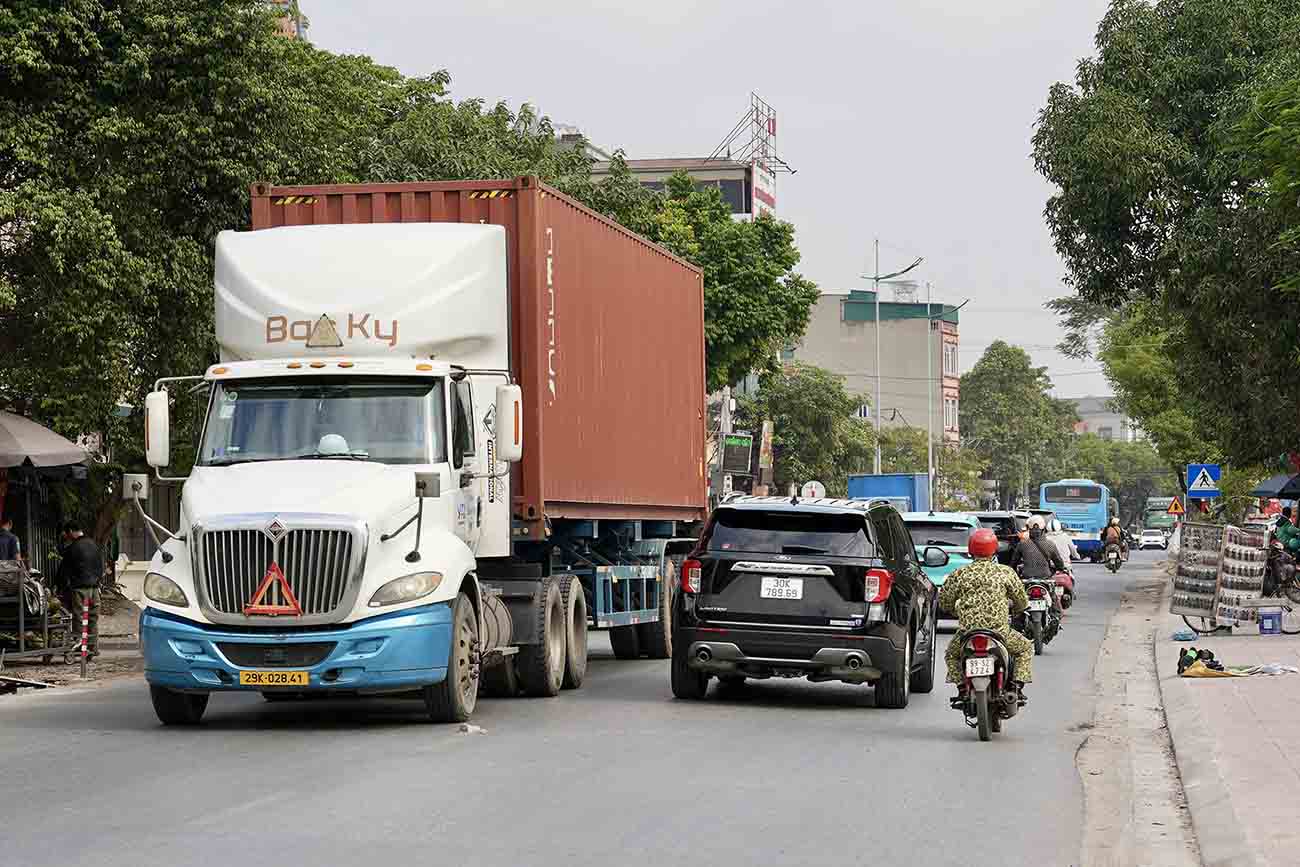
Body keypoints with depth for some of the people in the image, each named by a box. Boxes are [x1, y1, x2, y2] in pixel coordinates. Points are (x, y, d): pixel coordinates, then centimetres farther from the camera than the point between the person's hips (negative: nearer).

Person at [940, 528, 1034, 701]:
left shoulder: (959, 575, 3)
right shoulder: (1006, 572, 2)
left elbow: (943, 603, 11)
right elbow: (1022, 602, 9)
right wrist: (1012, 608, 33)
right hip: (999, 632, -1)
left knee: (952, 655, 31)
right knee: (1025, 649, 25)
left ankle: (962, 687, 11)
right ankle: (1018, 685, 9)